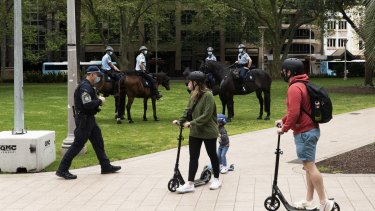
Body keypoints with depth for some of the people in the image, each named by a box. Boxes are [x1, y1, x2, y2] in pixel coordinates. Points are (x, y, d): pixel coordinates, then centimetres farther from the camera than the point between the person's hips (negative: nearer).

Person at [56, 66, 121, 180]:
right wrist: (100, 101, -15)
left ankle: (106, 166, 25)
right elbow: (87, 105, -28)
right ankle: (62, 170, -4)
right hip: (84, 120, -11)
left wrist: (98, 100, 5)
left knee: (98, 142, 16)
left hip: (89, 119, 11)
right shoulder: (85, 87, -19)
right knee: (77, 144, -8)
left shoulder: (88, 86, 15)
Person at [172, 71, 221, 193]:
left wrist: (192, 123, -26)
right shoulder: (193, 95, 3)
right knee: (193, 157, 4)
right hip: (195, 132, 7)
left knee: (212, 155, 12)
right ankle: (190, 184, 6)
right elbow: (188, 111, 9)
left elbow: (206, 115, -24)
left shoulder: (207, 95, -20)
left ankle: (216, 180, 28)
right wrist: (180, 121, -4)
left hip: (208, 132, -7)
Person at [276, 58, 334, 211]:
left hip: (304, 133, -10)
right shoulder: (303, 85, 15)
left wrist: (284, 128, -12)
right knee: (309, 166, 13)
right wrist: (283, 120, 20)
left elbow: (294, 113, -24)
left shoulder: (294, 88, -18)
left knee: (310, 166, -7)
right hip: (311, 130, 10)